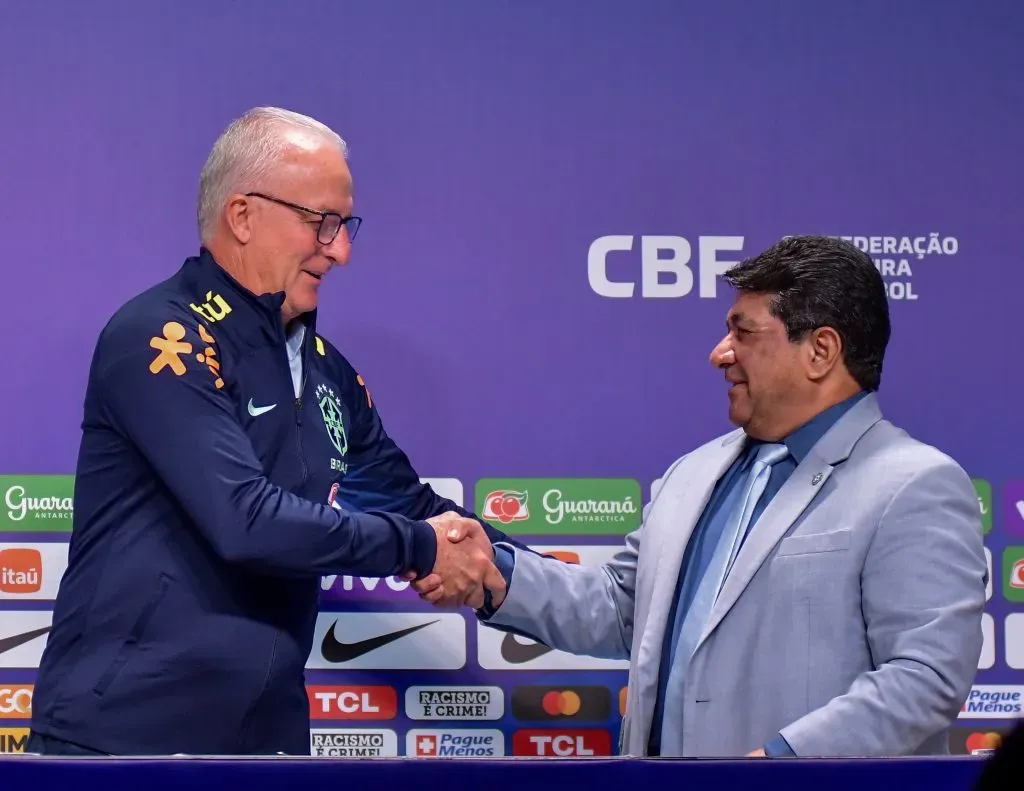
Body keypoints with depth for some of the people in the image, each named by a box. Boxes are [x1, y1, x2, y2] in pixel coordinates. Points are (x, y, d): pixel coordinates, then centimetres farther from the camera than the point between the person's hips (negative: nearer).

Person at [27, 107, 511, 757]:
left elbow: (415, 505, 21)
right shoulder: (161, 337, -13)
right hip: (125, 730, -7)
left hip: (267, 730, 7)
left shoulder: (326, 369, 12)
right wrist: (419, 549, -12)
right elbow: (246, 519, -22)